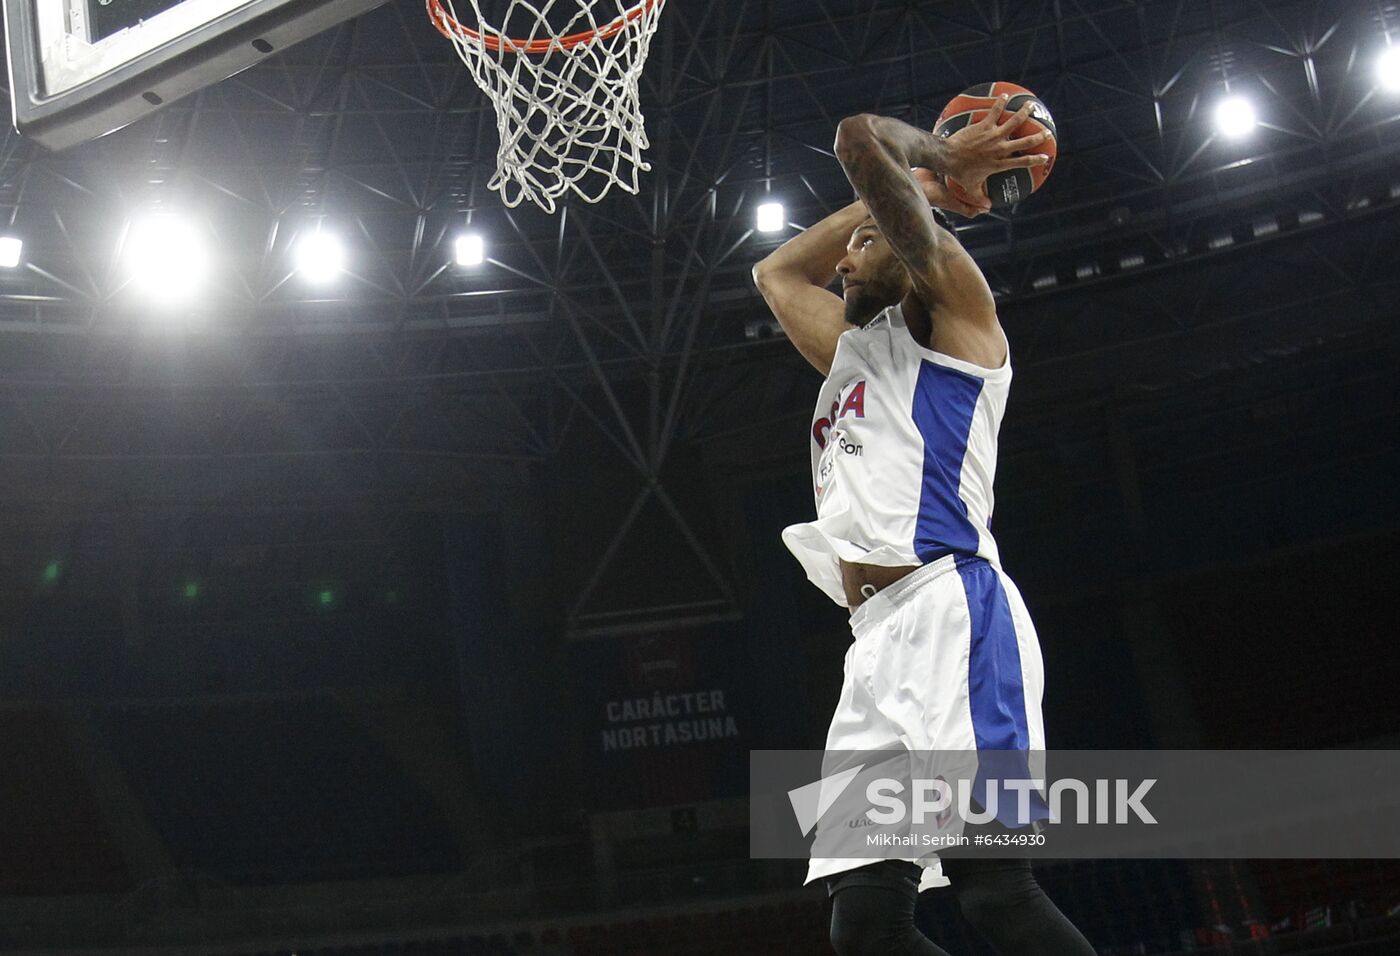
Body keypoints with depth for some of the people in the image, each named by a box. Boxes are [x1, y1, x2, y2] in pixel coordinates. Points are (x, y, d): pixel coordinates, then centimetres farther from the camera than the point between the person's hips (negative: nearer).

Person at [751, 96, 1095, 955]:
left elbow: (860, 139, 1)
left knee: (995, 884, -23)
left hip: (951, 608, -8)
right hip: (878, 636, 8)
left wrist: (935, 160, 23)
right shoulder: (853, 352, 32)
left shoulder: (947, 308, 10)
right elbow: (776, 272, 47)